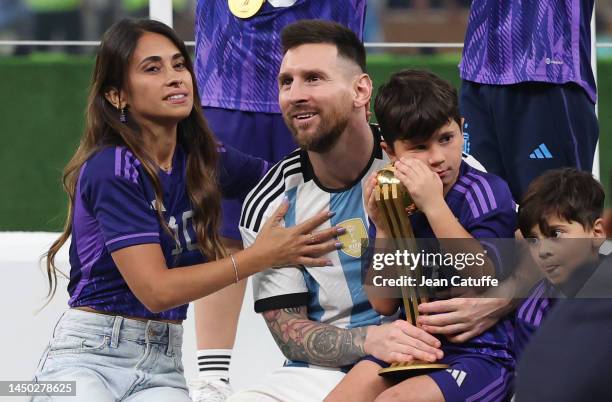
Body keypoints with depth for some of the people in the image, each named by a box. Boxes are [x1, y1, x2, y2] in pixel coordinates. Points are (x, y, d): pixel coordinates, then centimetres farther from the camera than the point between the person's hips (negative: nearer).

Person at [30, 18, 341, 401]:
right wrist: (262, 256, -14)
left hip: (162, 366, 4)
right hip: (87, 355, -4)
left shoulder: (202, 163, 8)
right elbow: (156, 290, -16)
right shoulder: (111, 169, -11)